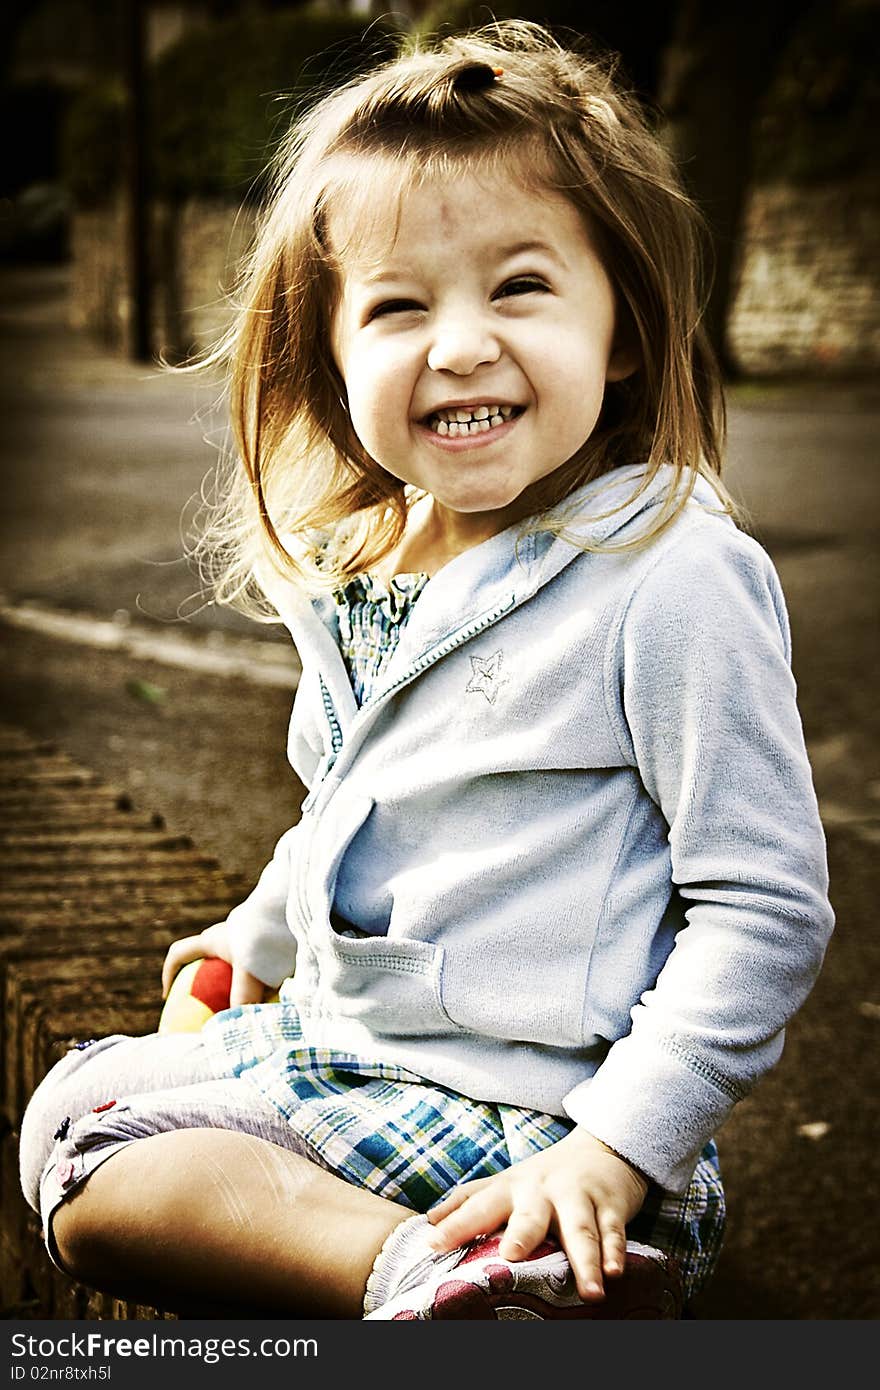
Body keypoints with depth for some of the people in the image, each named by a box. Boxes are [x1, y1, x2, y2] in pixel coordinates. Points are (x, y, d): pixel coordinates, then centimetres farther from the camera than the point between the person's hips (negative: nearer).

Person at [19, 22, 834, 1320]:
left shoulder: (675, 578, -19)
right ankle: (422, 1265, -9)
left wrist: (618, 1148, -24)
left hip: (526, 1116, -9)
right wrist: (261, 939, 38)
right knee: (71, 1109, 1)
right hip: (332, 1046, 9)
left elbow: (765, 909, -18)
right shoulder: (355, 572, 5)